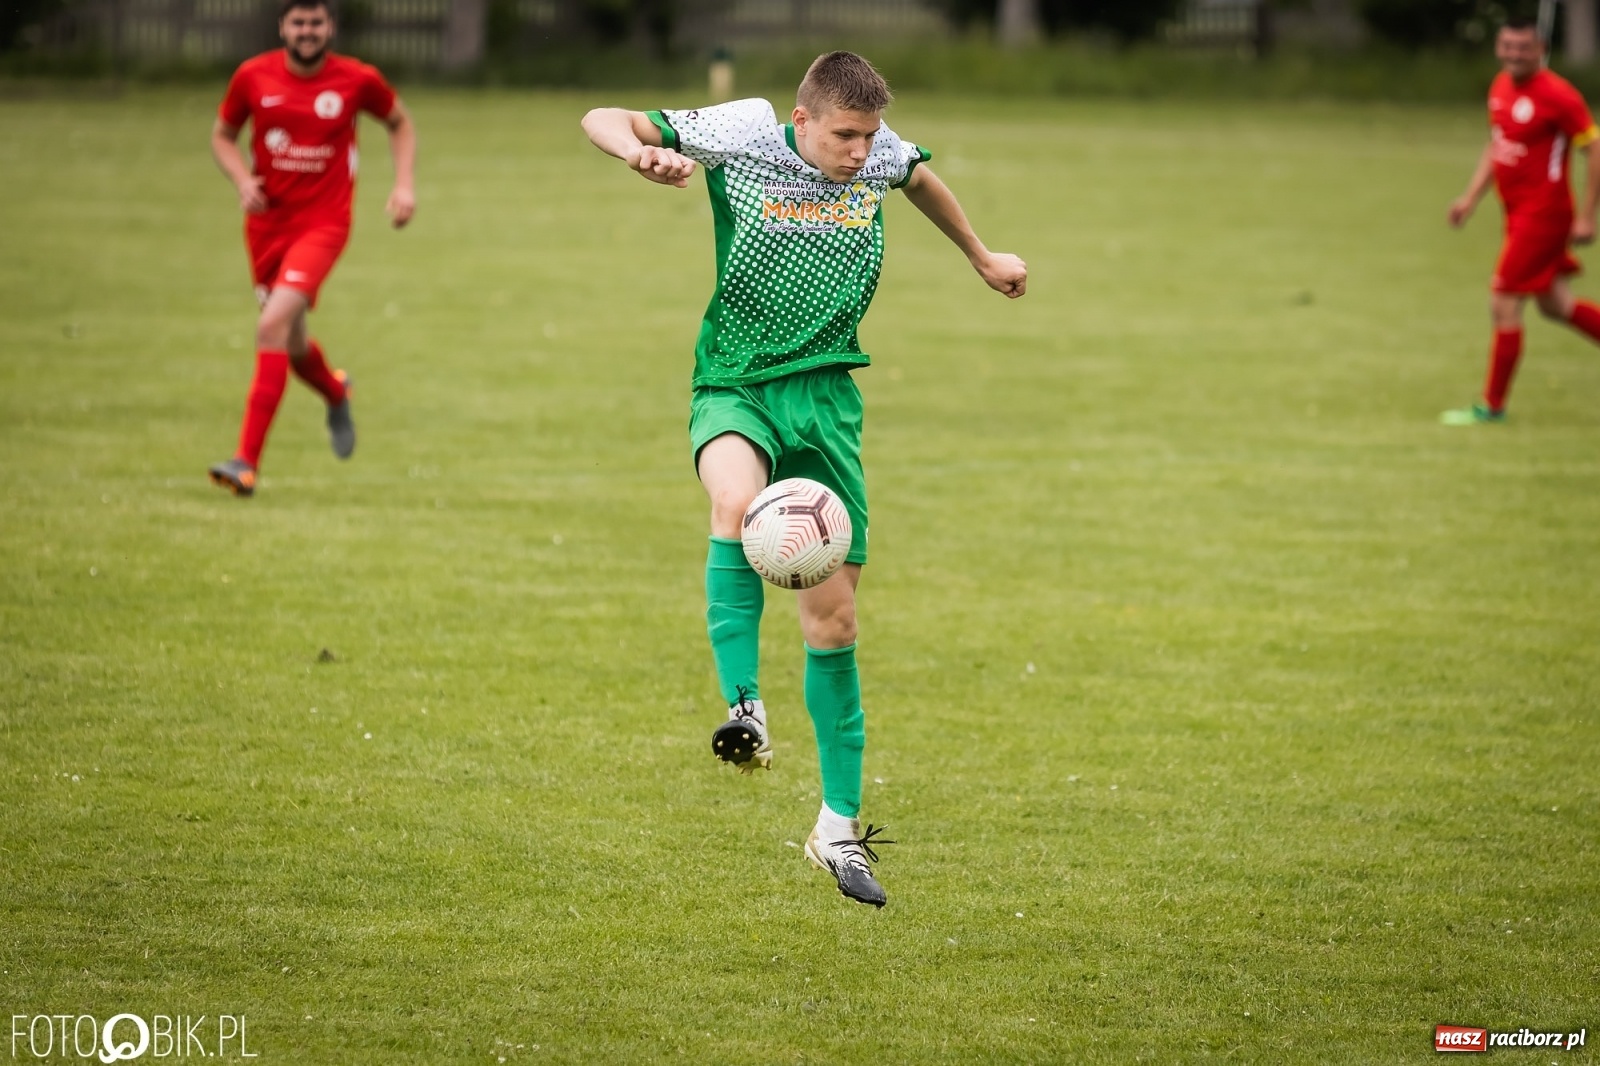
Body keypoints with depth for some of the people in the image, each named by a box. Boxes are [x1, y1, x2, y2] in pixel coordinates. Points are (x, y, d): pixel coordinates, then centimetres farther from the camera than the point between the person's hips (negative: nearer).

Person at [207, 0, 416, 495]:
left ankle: (247, 461, -22)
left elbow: (400, 123, 12)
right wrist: (243, 179, -9)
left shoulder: (358, 80, -7)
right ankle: (336, 394, 53)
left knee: (272, 326, -23)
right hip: (267, 222, 4)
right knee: (291, 345, 15)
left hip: (323, 223, -4)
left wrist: (404, 185, -1)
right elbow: (222, 135, 10)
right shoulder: (253, 76, -4)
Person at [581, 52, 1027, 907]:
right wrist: (645, 154, -30)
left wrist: (981, 258, 39)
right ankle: (744, 707, -38)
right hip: (735, 386, -4)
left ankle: (838, 828, 15)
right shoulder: (744, 134, -10)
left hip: (827, 394, 4)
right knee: (737, 500, -41)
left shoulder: (880, 154, 0)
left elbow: (921, 180, 25)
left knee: (834, 619, 5)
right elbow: (602, 121, -8)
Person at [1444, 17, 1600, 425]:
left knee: (1503, 305, -6)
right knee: (1555, 305, 16)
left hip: (1543, 215, -9)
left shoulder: (1557, 95, -18)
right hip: (1518, 213, 9)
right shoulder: (1501, 86, 7)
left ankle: (1492, 406, 5)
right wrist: (1471, 197, 12)